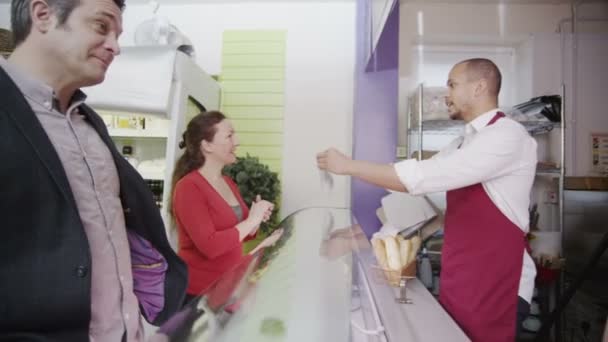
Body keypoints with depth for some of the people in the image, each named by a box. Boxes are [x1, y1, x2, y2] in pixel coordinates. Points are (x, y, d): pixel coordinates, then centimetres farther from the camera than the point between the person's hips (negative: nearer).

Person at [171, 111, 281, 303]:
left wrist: (255, 221, -5)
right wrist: (251, 220, -19)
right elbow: (209, 246, -27)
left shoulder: (228, 182, 6)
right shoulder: (188, 187, -18)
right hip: (198, 293, -7)